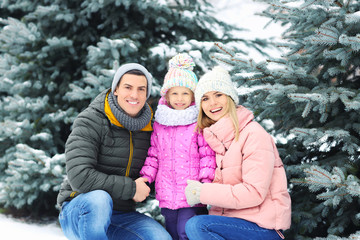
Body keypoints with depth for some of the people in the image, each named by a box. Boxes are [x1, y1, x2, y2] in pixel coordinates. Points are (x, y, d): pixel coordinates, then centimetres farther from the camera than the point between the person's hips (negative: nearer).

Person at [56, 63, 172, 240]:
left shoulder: (148, 128, 6)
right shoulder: (91, 120, -11)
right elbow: (79, 176, -22)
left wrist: (143, 191, -1)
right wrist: (131, 189, -17)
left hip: (121, 215, 5)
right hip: (79, 212, -5)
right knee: (99, 199, -38)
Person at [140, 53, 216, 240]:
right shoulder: (159, 124, 9)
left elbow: (208, 155, -4)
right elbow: (153, 155, 13)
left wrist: (205, 181, -13)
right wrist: (145, 178, 4)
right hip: (167, 194, 5)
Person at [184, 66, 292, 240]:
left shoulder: (253, 134, -12)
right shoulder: (214, 137, 12)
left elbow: (254, 193, -18)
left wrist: (203, 193, -17)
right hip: (234, 219, 7)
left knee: (196, 225, -26)